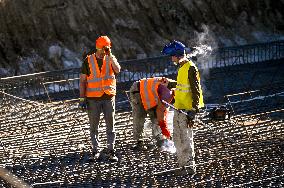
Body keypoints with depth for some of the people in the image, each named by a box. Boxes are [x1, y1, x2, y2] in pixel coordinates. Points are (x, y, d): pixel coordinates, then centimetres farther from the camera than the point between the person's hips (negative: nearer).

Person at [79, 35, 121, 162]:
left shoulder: (111, 59, 3)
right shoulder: (88, 61, -1)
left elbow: (117, 70, -18)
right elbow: (82, 81, 2)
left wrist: (110, 56, -20)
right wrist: (82, 98, -3)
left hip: (109, 97, 1)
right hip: (93, 99, -1)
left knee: (110, 126, -1)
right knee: (94, 126, 7)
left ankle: (110, 150, 2)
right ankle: (95, 149, 18)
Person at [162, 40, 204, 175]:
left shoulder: (191, 69, -15)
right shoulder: (181, 67, 14)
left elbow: (196, 92, -18)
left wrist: (192, 113, -21)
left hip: (186, 111, -10)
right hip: (178, 109, 10)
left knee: (186, 139, -6)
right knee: (178, 139, 15)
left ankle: (190, 166, 1)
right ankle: (182, 164, 24)